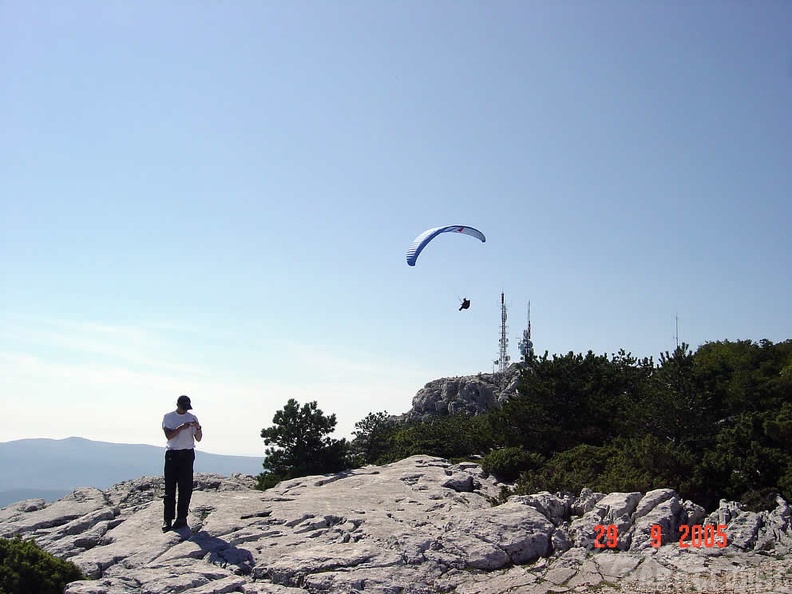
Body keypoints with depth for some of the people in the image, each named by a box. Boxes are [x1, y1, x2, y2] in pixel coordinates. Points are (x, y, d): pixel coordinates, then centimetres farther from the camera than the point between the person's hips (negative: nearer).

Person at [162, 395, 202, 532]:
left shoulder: (192, 418, 6)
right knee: (169, 488, -1)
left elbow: (198, 439, 5)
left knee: (185, 487, -1)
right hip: (172, 454, 0)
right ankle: (168, 519, 2)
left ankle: (182, 518, 4)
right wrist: (181, 427, -19)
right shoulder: (168, 417, 5)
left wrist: (198, 428, -15)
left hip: (187, 454, 0)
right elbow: (168, 435, -7)